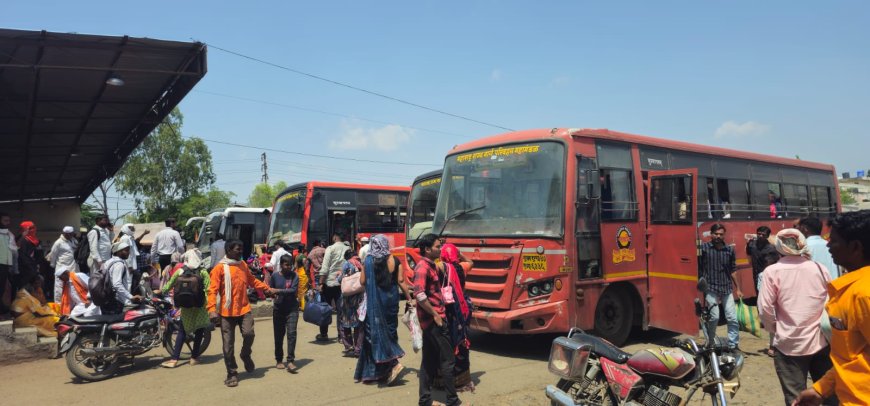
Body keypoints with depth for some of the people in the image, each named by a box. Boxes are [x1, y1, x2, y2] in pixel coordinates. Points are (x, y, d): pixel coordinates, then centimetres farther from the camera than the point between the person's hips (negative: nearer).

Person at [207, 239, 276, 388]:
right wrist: (212, 309, -21)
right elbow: (213, 290, -11)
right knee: (228, 345, 2)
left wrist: (269, 289, 19)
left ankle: (245, 355, 18)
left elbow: (252, 281, 22)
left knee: (249, 334, -13)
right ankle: (232, 374, 16)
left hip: (244, 309, 4)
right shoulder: (220, 268, -8)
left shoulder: (243, 264, 10)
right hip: (227, 311, -4)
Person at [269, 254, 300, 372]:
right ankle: (279, 360, 23)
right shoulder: (275, 275, 1)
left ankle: (290, 361, -9)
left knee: (291, 333, -11)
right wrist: (273, 296, -16)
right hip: (278, 309, 2)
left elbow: (293, 290, -14)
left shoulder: (294, 275, -3)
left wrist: (278, 291, -21)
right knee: (278, 335, 8)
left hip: (292, 309, -1)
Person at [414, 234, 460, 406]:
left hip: (430, 320, 10)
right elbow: (419, 294, -25)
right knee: (448, 359, -2)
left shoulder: (431, 266, 15)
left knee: (429, 361, 12)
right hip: (433, 319, -10)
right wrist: (435, 314, -19)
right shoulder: (423, 267, -15)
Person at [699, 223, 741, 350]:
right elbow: (698, 268, -3)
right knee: (714, 317, -6)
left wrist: (737, 289, 14)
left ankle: (733, 345, 14)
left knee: (732, 318, 1)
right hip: (710, 288, -4)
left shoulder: (730, 250, 7)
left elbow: (732, 271, 13)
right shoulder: (704, 248, -4)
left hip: (726, 288, 4)